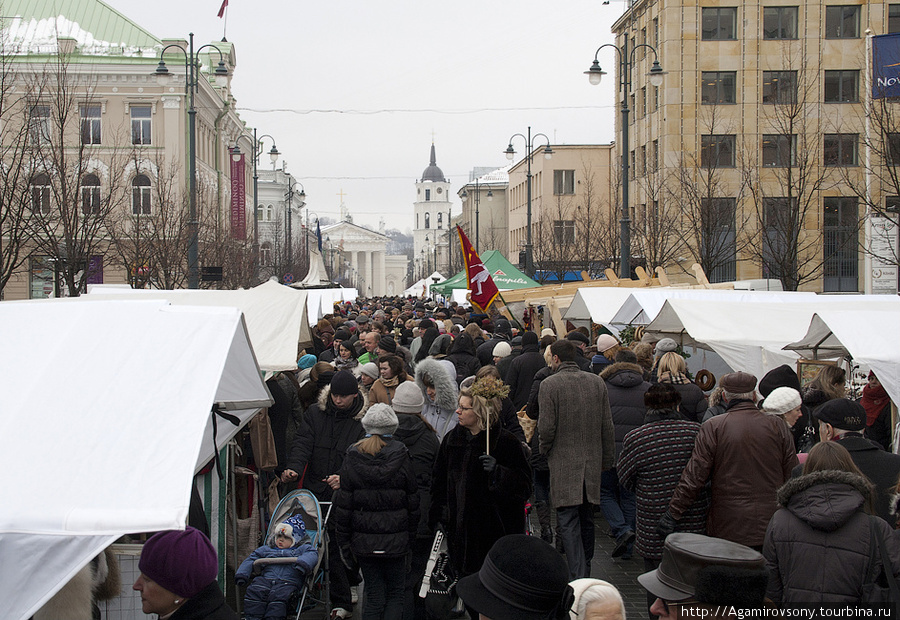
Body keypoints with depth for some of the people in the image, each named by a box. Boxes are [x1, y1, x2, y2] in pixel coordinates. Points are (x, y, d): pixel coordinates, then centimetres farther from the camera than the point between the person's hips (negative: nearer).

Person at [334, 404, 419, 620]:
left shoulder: (353, 458, -4)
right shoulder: (401, 456, -7)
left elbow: (343, 504, -2)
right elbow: (413, 502, -2)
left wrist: (343, 542, 6)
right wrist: (412, 536, 10)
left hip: (363, 540, 1)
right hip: (395, 540, -1)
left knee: (373, 596, 10)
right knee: (395, 594, 12)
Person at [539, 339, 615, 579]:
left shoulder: (549, 384, -10)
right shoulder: (597, 382, 5)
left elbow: (546, 427, -13)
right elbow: (607, 426, 6)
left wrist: (545, 451, 5)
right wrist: (607, 459, 14)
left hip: (563, 463, -5)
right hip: (592, 462, 5)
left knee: (568, 522, -4)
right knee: (586, 520, 17)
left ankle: (578, 578, -13)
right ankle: (585, 571, 29)